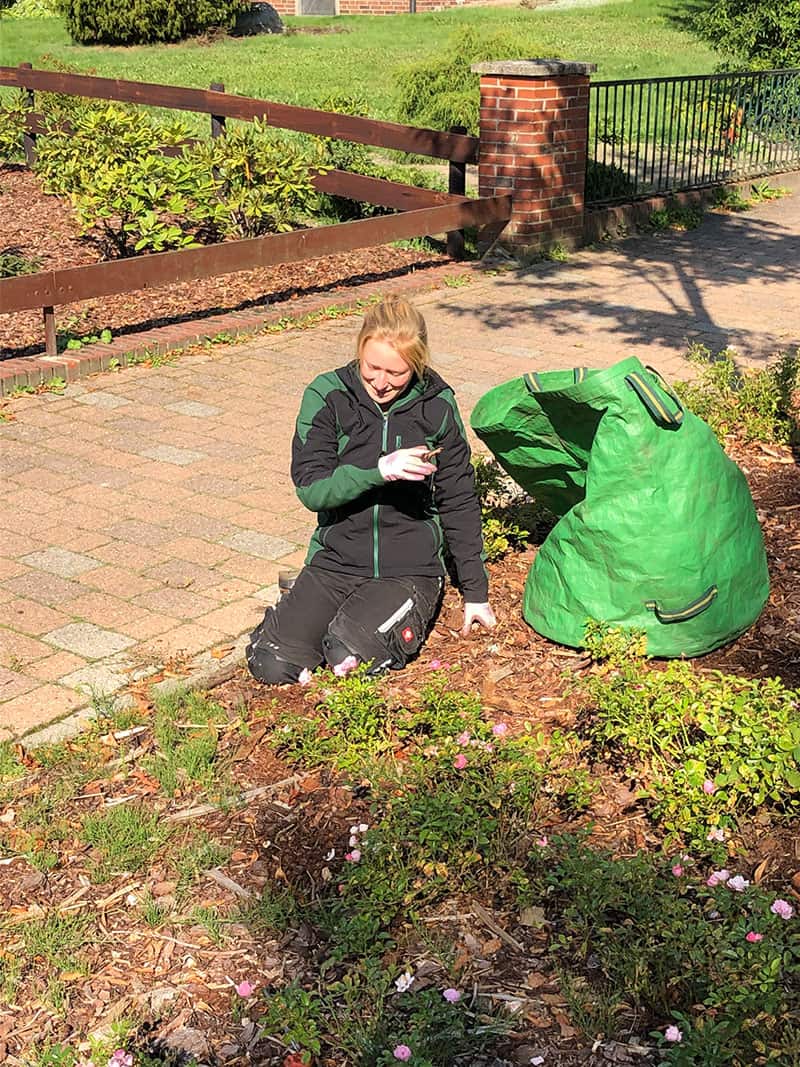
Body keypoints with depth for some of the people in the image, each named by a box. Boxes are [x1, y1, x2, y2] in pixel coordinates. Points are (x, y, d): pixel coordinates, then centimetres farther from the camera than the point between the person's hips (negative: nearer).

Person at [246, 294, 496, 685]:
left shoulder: (437, 407, -4)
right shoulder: (327, 395, -6)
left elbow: (459, 503, 3)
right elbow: (311, 488, -12)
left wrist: (475, 592, 6)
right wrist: (378, 470, -29)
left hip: (411, 567, -1)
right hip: (336, 560, 1)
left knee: (351, 657, -25)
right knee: (272, 664, -14)